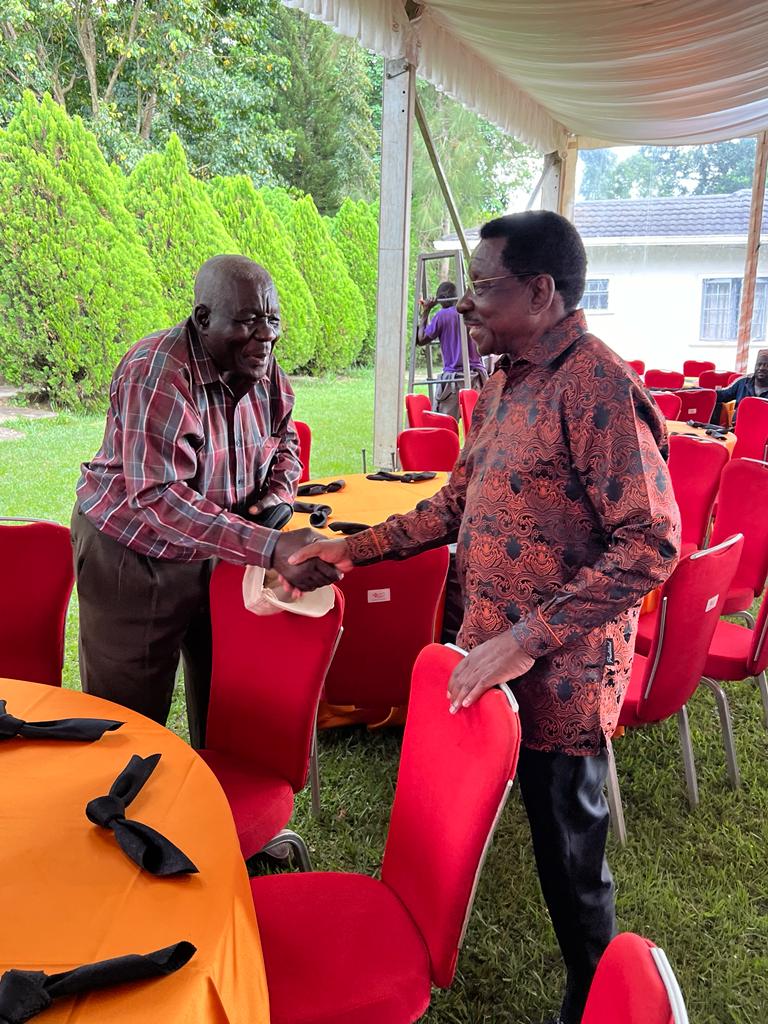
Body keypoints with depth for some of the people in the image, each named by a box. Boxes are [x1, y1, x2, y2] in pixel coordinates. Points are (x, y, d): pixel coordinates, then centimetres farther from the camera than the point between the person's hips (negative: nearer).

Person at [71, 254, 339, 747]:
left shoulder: (267, 371, -5)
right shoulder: (157, 373, -28)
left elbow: (284, 438, 15)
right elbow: (157, 498, -37)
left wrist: (277, 496, -8)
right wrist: (271, 547, -45)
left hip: (218, 551, 7)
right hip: (133, 554, -6)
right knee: (132, 712, 5)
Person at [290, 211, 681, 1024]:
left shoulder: (598, 387, -20)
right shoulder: (504, 383, 9)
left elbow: (650, 542, -24)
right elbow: (458, 503, 16)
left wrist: (528, 642, -26)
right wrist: (354, 549, 9)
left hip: (559, 677, -8)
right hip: (486, 654, 8)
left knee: (568, 855, 11)